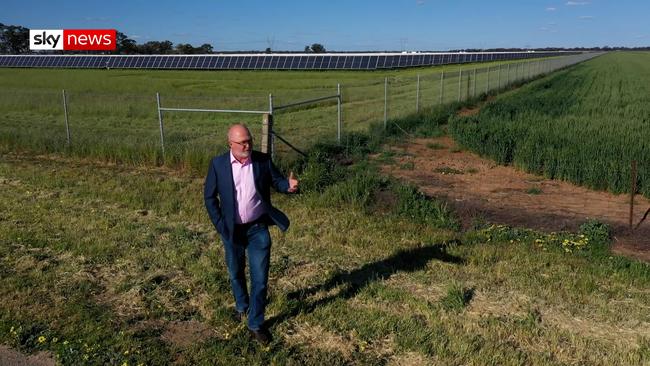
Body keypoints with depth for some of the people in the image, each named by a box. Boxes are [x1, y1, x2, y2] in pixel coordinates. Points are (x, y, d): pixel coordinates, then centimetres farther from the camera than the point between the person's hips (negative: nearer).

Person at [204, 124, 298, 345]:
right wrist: (220, 224, -6)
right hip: (232, 230, 1)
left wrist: (289, 186, -25)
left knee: (260, 278, 2)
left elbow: (277, 181, -1)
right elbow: (209, 196, -2)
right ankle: (242, 306, 48)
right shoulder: (218, 164, -9)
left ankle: (256, 324, 18)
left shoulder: (263, 160, -8)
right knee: (236, 273, 20)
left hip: (258, 229, 0)